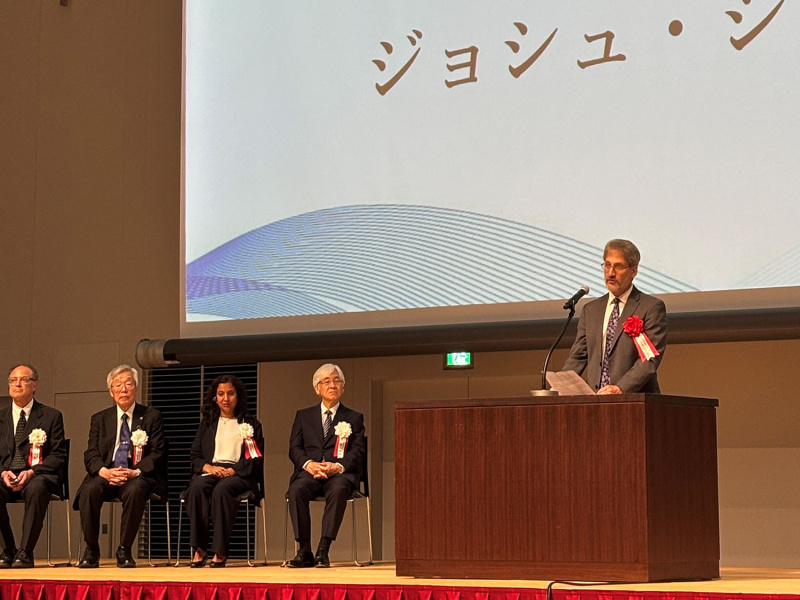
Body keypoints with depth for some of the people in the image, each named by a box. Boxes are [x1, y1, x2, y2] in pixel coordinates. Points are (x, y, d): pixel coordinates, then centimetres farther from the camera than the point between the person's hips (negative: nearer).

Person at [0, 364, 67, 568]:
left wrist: (32, 472, -16)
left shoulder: (51, 416, 8)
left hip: (39, 475, -3)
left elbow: (58, 456, 1)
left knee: (36, 489, -39)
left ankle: (25, 553, -32)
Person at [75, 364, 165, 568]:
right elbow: (91, 455, 8)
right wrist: (104, 471, -16)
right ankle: (91, 551, -20)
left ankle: (124, 550, -23)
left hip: (138, 476, -2)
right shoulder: (99, 419, 17)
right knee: (89, 490, -31)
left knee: (135, 491, -37)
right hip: (106, 475, 2)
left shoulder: (152, 416, 10)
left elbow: (157, 454, 1)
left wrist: (135, 472, -18)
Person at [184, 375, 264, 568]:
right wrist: (208, 467, -9)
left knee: (221, 489, -38)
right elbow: (194, 455, 15)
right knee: (197, 487, -34)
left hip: (239, 474, -2)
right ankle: (199, 549, -34)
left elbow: (257, 460, 6)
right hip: (209, 471, 2)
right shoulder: (207, 423, 24)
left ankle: (220, 551, -35)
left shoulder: (251, 424, 16)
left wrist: (232, 470, -11)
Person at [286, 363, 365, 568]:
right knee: (297, 490, -34)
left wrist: (338, 466, -17)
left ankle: (323, 550, -38)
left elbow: (357, 451, 4)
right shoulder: (304, 416, 22)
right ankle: (304, 550, -30)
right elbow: (294, 448, 10)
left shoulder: (354, 418, 18)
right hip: (310, 472, 1)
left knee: (338, 490, -38)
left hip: (340, 473, -1)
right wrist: (309, 464, -12)